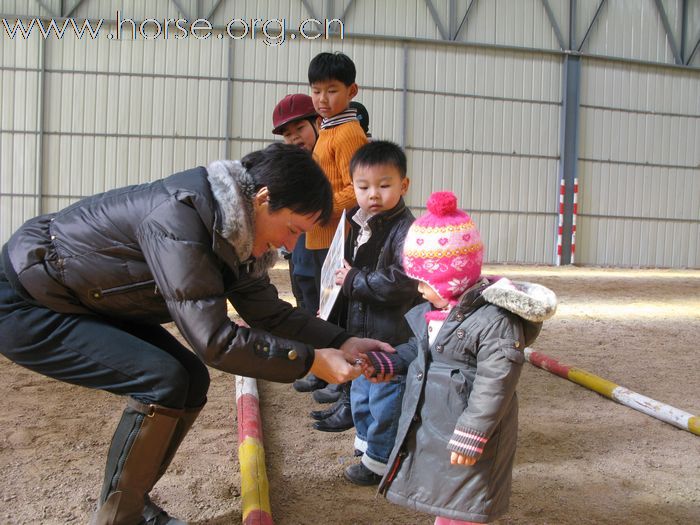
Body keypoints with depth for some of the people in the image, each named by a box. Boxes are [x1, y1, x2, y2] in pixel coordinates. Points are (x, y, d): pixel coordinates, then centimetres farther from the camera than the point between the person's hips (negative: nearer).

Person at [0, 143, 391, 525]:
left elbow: (268, 310, 3)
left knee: (192, 380, 0)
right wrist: (312, 361, -27)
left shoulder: (236, 229, -4)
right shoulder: (179, 219, -33)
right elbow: (213, 339, -33)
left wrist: (343, 344, -8)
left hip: (89, 304, 9)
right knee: (163, 381, -22)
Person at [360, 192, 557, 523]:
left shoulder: (495, 320, -26)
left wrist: (470, 437, -24)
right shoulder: (434, 310, 2)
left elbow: (494, 386, -26)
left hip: (467, 434, -8)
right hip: (428, 427, 8)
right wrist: (389, 364, 5)